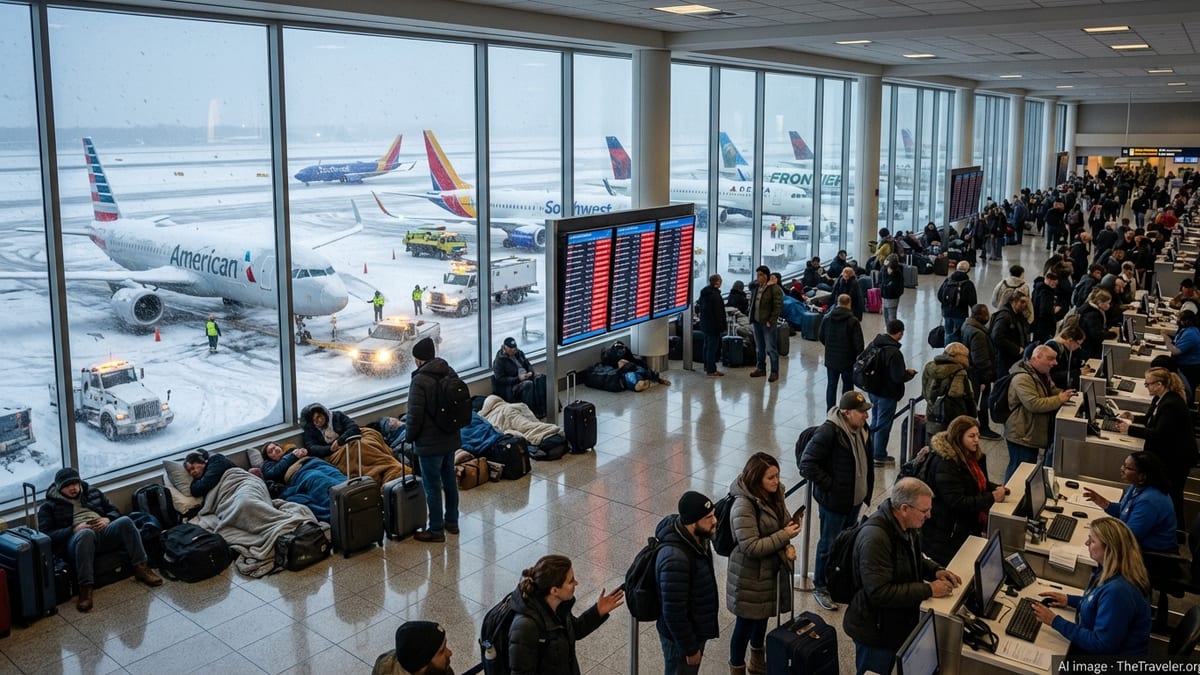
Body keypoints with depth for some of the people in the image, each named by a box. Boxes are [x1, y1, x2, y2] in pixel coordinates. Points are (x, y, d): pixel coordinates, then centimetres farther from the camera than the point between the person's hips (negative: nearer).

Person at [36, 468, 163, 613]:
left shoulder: (92, 492, 25)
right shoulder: (49, 507, 14)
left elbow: (115, 511, 26)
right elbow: (46, 535, 1)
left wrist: (107, 519, 1)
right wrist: (74, 529, -13)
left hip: (104, 532, 4)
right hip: (77, 538, -4)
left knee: (125, 521, -28)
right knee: (86, 533, -40)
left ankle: (141, 568, -25)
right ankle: (85, 588, -43)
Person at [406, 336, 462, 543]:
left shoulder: (420, 380, -21)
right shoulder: (450, 373, 3)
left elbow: (415, 416, -20)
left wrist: (410, 436, -3)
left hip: (430, 442, -8)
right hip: (451, 438, 8)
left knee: (432, 486, 3)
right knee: (450, 480, 20)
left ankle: (436, 530, 13)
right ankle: (452, 521, 33)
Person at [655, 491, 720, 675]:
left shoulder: (697, 538, -8)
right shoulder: (675, 558, -37)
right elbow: (674, 613, -30)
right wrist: (689, 648, -19)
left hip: (696, 628, 8)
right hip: (679, 636, -8)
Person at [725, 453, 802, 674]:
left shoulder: (773, 495, -3)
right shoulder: (743, 506, -28)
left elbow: (782, 524, 9)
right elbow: (751, 547, -28)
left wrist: (786, 546, -11)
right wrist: (785, 536, -25)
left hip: (770, 570, 8)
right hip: (750, 576, -8)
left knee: (762, 616, 27)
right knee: (746, 623, 9)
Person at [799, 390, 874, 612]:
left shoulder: (861, 429, 0)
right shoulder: (829, 432, -26)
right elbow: (807, 464, -26)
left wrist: (866, 490, 12)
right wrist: (828, 485, -21)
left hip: (854, 499, 8)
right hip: (833, 501, -8)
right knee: (829, 545, 6)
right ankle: (820, 588, 23)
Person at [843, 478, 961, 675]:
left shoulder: (907, 526, -2)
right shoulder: (875, 538, -31)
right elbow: (879, 593, -33)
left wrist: (936, 570, -3)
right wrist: (928, 590, -30)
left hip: (899, 623, 9)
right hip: (876, 631, -9)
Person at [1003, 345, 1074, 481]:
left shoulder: (1042, 373, 10)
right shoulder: (1023, 378, -25)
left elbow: (1052, 390, 24)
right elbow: (1034, 404, -32)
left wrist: (1064, 394, 4)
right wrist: (1059, 400, -26)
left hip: (1033, 433, 10)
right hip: (1021, 435, -10)